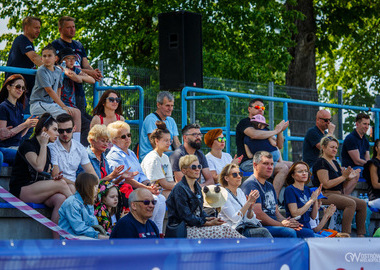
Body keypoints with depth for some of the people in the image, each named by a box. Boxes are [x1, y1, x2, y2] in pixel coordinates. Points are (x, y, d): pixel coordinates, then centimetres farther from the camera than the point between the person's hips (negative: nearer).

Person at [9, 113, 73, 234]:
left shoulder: (47, 150, 19)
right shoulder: (27, 145, -6)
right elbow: (39, 167, -21)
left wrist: (53, 178, -1)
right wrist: (43, 145, -12)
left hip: (39, 190, 7)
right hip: (21, 191, -7)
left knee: (60, 199, -26)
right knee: (62, 184, -25)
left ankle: (57, 240, -32)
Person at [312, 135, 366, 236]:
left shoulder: (335, 163, 21)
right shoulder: (321, 163, -8)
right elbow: (326, 184, -17)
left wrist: (349, 178, 4)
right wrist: (343, 176, -16)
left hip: (338, 194, 9)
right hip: (325, 196, -9)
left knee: (362, 204, -7)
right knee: (351, 203, -30)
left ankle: (361, 235, -9)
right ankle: (345, 234, -31)